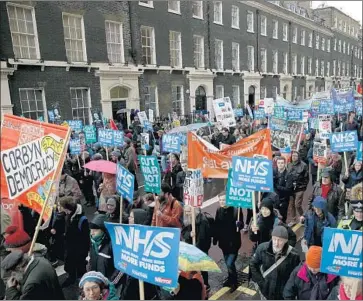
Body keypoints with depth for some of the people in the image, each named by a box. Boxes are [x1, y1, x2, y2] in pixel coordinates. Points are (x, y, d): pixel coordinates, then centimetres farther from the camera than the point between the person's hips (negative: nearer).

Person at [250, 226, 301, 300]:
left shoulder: (293, 255, -22)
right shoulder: (262, 248, -17)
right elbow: (253, 265, -3)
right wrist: (260, 282, -7)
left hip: (283, 294, -1)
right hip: (266, 290, 2)